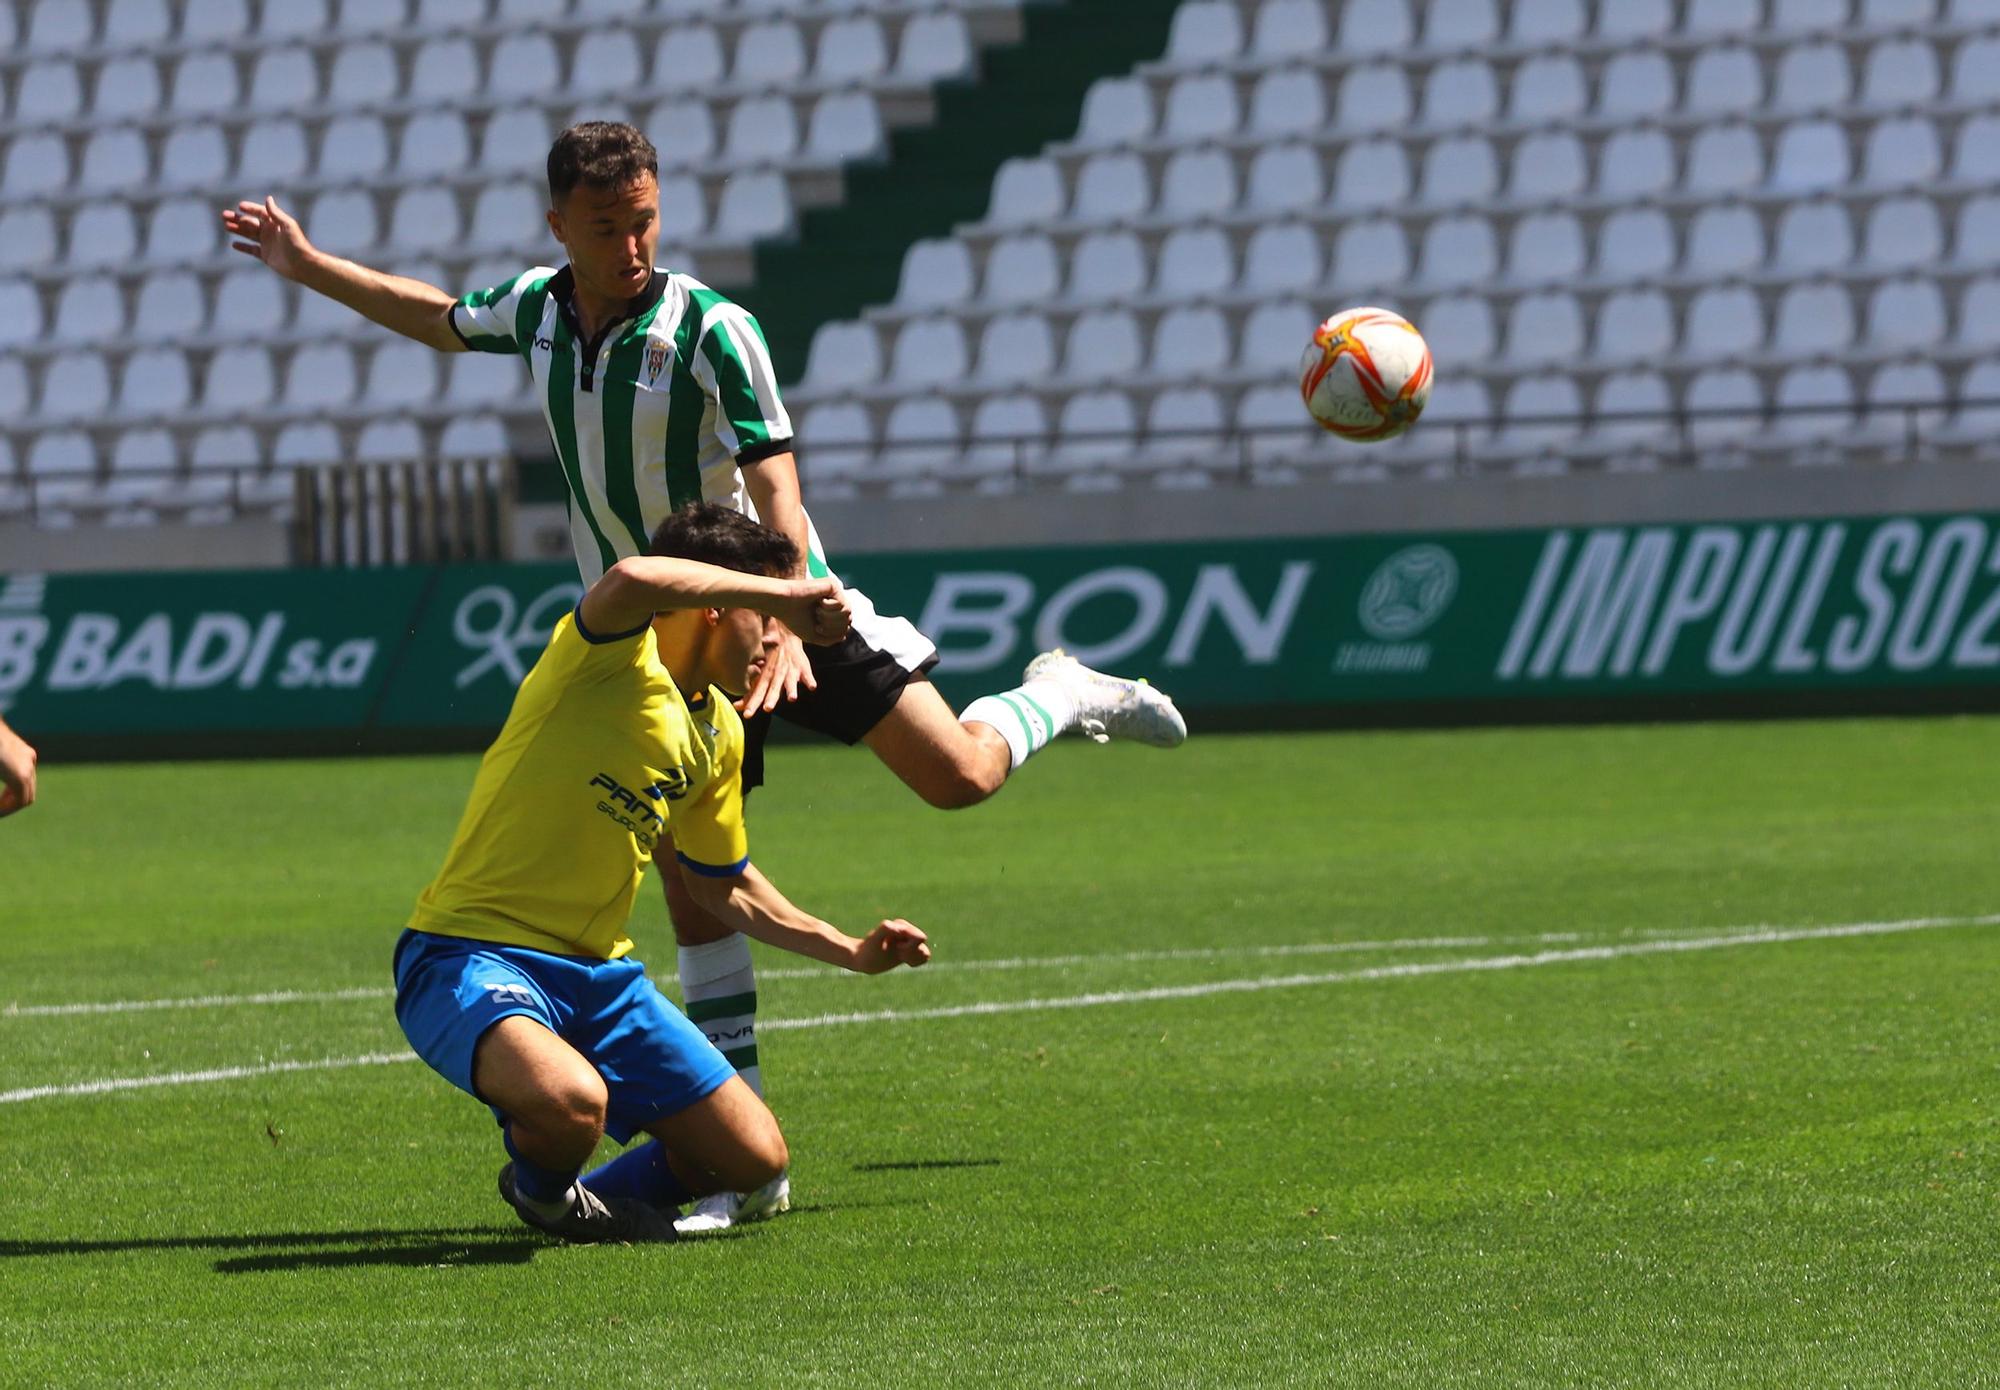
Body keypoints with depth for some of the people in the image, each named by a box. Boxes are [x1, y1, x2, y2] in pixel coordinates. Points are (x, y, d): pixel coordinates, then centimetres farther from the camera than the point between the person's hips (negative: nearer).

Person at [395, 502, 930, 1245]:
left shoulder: (719, 733, 13)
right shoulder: (610, 656, -13)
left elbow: (723, 884, 29)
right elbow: (634, 579, -40)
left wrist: (852, 952, 30)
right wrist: (781, 594, -31)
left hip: (598, 975, 8)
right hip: (471, 956, -8)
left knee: (755, 1157, 2)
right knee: (571, 1101, -38)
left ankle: (588, 1203, 30)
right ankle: (540, 1184, 1)